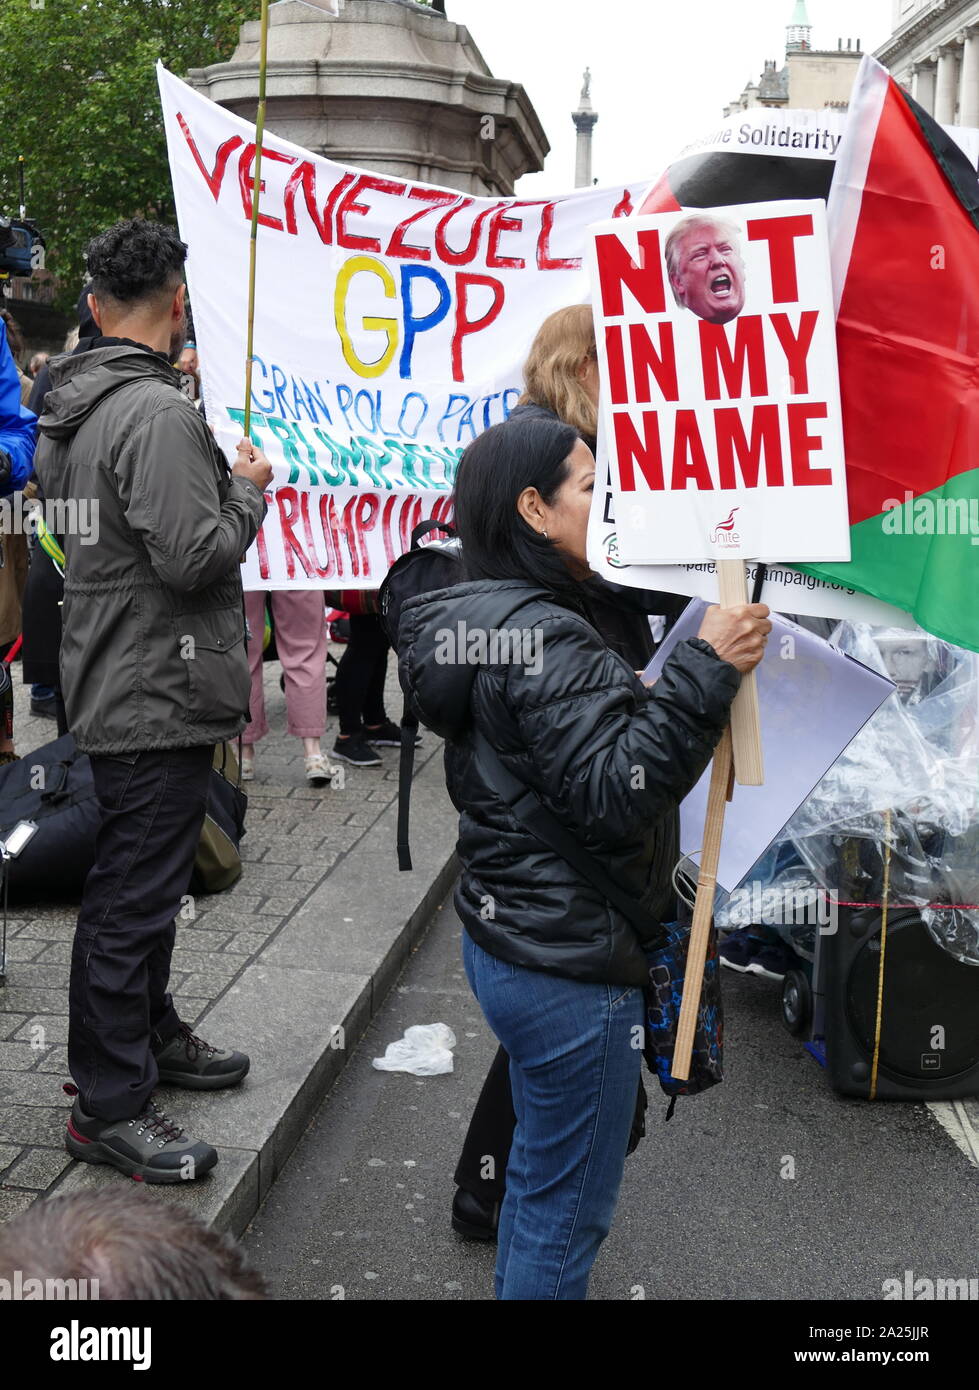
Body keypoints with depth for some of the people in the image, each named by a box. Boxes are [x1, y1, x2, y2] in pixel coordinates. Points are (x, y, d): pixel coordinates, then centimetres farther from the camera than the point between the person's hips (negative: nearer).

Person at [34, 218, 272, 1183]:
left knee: (143, 879, 22)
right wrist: (249, 487, -7)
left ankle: (149, 1034, 38)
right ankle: (108, 1107, 10)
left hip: (106, 684, 10)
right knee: (132, 895, -1)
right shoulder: (158, 413, -20)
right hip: (157, 695, -10)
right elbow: (193, 554, -25)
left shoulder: (67, 408, 11)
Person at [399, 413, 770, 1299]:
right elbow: (616, 793, -28)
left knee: (540, 1172, 27)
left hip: (507, 942, 10)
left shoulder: (484, 618, 9)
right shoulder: (542, 636, -23)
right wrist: (706, 671, -28)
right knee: (569, 1208, 8)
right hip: (571, 967, -10)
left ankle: (520, 1283, 45)